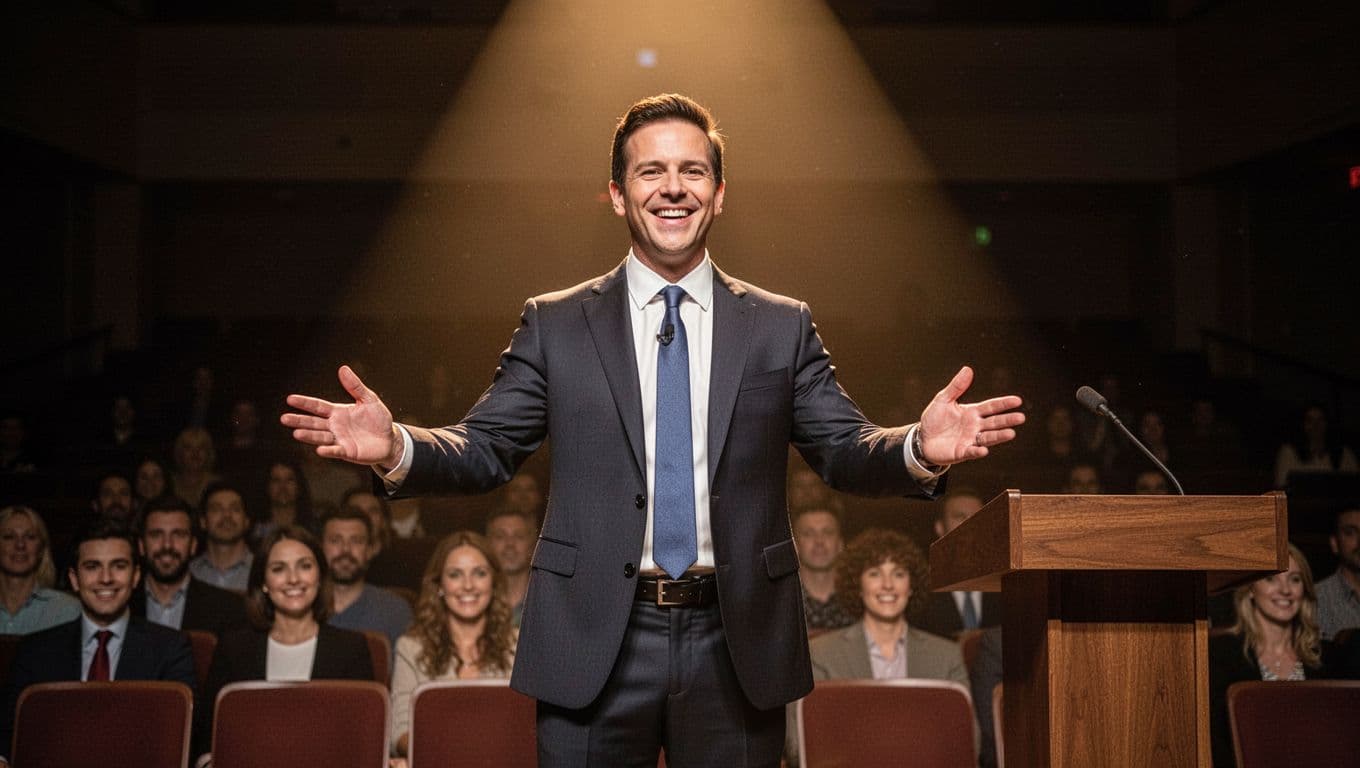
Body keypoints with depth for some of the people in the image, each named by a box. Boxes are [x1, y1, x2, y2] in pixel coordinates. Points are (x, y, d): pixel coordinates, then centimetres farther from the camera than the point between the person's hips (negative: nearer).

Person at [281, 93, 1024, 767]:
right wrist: (397, 447, -17)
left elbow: (845, 451, 3)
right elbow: (485, 450, 3)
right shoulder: (554, 325, 5)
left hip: (737, 648, 1)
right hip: (594, 644, -1)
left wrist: (919, 449, -18)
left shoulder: (782, 328, 7)